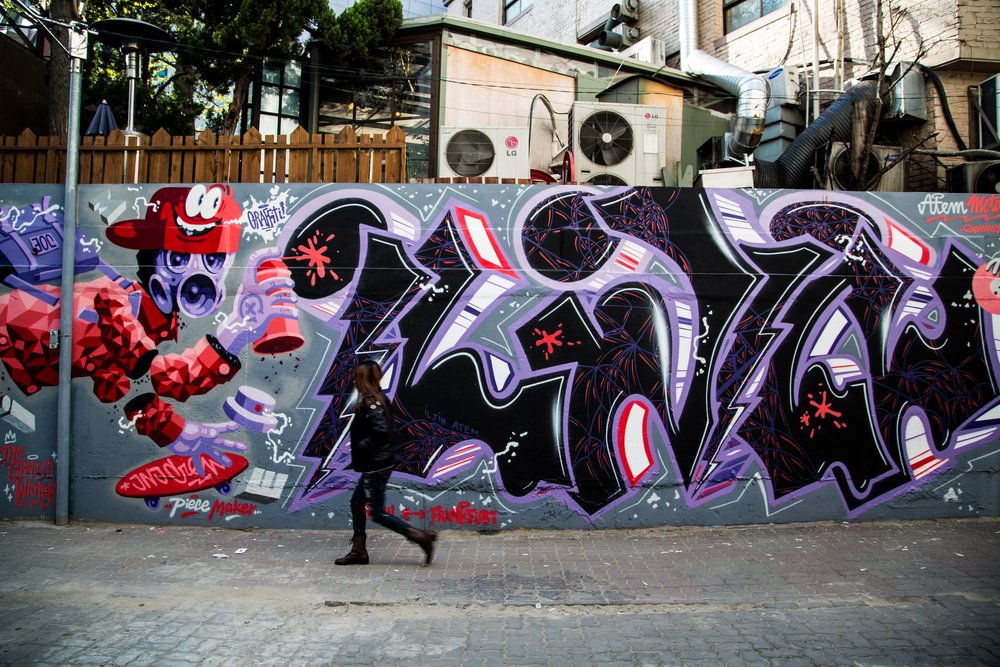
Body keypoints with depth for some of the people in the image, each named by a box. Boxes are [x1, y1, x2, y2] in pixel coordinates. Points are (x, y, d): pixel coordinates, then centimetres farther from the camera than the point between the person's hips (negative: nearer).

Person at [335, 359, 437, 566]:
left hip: (376, 466, -10)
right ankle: (358, 551, 24)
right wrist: (360, 446, 8)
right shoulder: (379, 399, 9)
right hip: (376, 465, 10)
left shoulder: (370, 403, -19)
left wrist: (361, 447, -17)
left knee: (378, 513, -2)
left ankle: (421, 536, -3)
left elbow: (380, 432, -30)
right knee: (356, 503, 17)